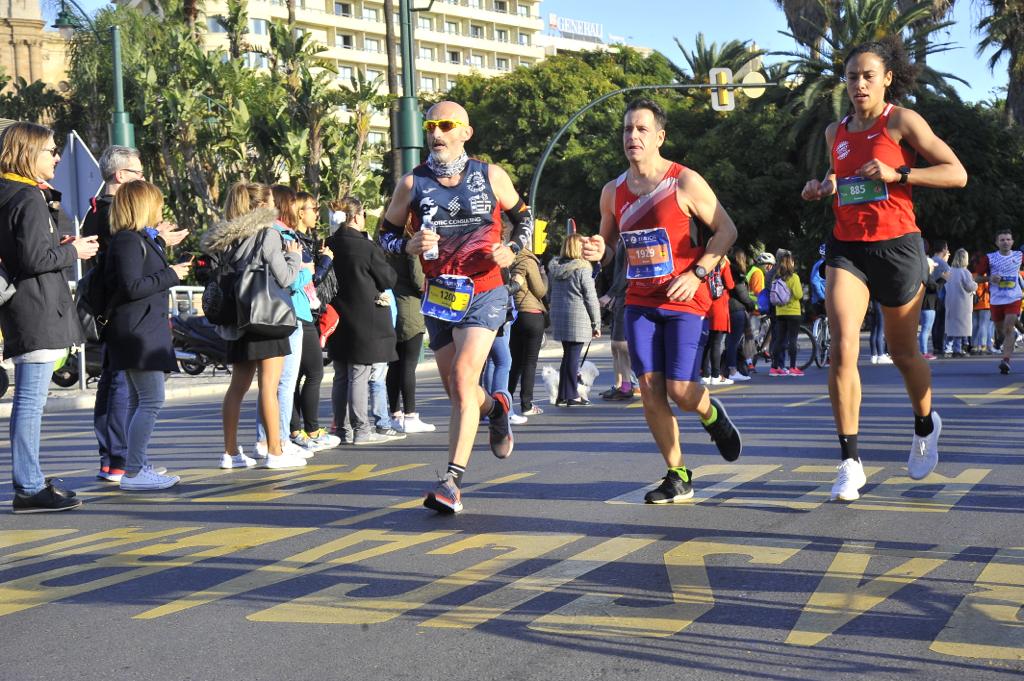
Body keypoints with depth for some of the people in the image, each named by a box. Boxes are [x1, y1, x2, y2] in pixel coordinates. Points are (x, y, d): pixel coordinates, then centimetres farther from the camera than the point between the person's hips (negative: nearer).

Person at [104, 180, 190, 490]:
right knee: (151, 400, -12)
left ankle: (138, 466, 19)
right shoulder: (129, 241, -13)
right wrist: (171, 275, -14)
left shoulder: (141, 240, 18)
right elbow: (132, 287, -21)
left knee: (139, 401, 13)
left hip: (144, 330, 11)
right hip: (138, 331, -11)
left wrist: (176, 269, 16)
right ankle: (133, 472, -11)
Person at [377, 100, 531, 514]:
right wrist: (409, 245, -12)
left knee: (463, 379, -19)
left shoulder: (491, 176, 1)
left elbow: (522, 216, 16)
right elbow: (385, 234, 9)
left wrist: (513, 250, -3)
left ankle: (452, 481, -18)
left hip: (484, 292, -3)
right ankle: (495, 407, 47)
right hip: (439, 296, 3)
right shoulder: (413, 183, 2)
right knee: (456, 391, 11)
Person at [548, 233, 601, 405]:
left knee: (567, 355, 14)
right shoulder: (583, 269, -10)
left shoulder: (554, 268, 9)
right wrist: (596, 323, -4)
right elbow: (591, 298, -9)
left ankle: (563, 395, 17)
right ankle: (572, 396, 2)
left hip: (559, 317, 6)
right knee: (574, 356, -2)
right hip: (578, 318, -6)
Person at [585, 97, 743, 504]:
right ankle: (678, 477, 10)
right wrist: (599, 252, -5)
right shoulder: (613, 192, 8)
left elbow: (726, 230, -4)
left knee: (680, 390, -11)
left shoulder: (685, 182, -7)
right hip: (640, 302, 5)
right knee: (649, 390, -3)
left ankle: (711, 414, 27)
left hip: (686, 300, -4)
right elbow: (608, 245, 19)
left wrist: (697, 273, -15)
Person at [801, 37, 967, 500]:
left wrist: (897, 174, -18)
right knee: (842, 348, -16)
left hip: (896, 246, -3)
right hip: (846, 249, 3)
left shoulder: (902, 122, -4)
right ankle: (850, 463, -12)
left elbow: (957, 173, -8)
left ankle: (925, 427, 43)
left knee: (902, 353, 12)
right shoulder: (836, 132, 11)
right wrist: (822, 188, 7)